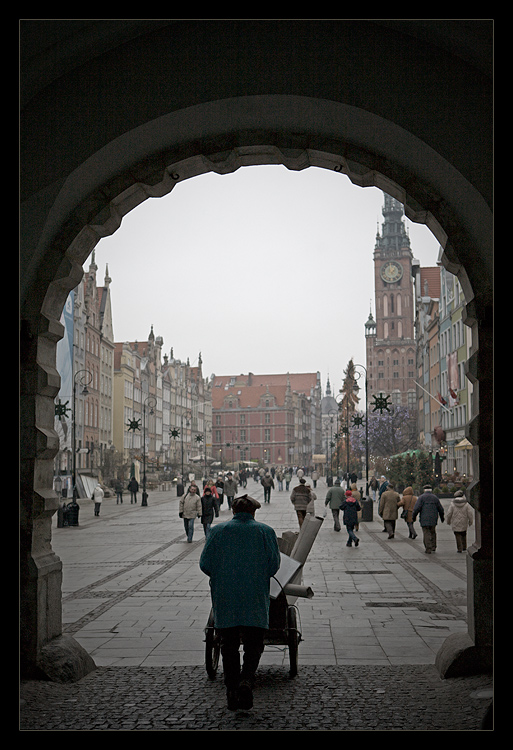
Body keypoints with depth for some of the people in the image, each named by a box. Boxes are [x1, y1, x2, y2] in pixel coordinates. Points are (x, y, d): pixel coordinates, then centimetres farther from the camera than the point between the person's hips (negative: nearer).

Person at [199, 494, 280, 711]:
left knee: (229, 646, 11)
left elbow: (205, 564, 0)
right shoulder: (265, 531, 2)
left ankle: (232, 693, 11)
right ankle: (246, 681, -15)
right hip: (255, 601, -1)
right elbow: (274, 565, -1)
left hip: (224, 601, 1)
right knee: (253, 645, 8)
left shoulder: (217, 531, 2)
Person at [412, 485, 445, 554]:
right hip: (433, 519, 3)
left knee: (426, 533, 0)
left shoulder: (421, 497, -3)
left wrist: (413, 516, -1)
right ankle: (433, 547, 19)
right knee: (433, 532, 19)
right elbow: (440, 509, 12)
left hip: (424, 519, -3)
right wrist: (442, 517, 27)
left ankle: (428, 549, -4)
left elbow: (417, 508, -12)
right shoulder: (435, 497, 8)